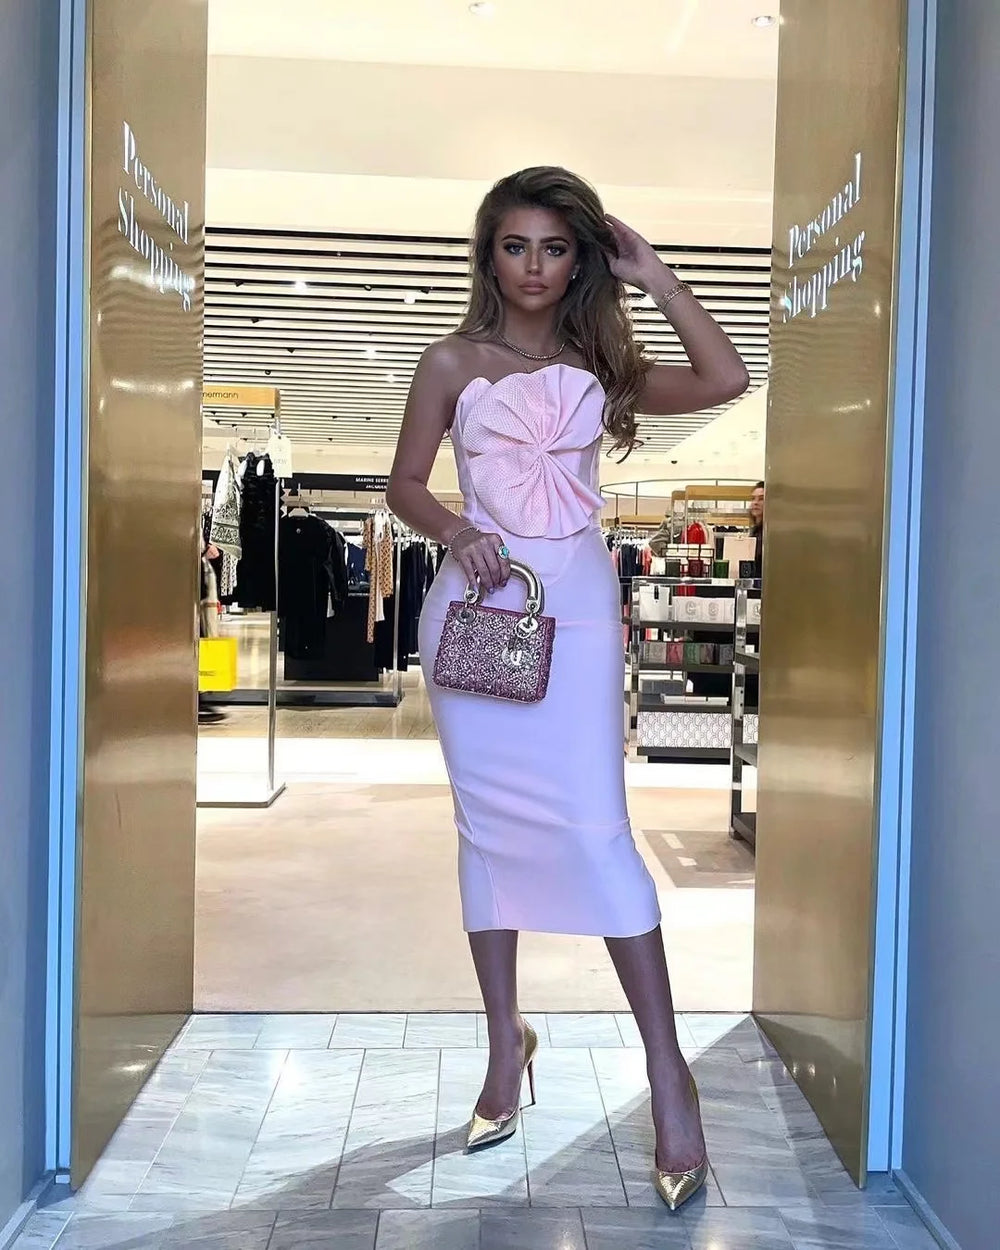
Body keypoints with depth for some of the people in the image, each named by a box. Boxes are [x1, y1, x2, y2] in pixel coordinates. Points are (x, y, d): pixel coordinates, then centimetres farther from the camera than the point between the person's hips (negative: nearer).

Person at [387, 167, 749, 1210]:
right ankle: (506, 1042, 21)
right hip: (477, 597, 1)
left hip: (577, 602, -1)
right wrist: (455, 531, -12)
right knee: (488, 821, 7)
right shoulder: (454, 363, 5)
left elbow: (726, 381, -5)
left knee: (594, 830, -8)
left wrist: (654, 277, -3)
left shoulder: (600, 367, 7)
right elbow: (405, 483, 8)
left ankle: (667, 1071, 0)